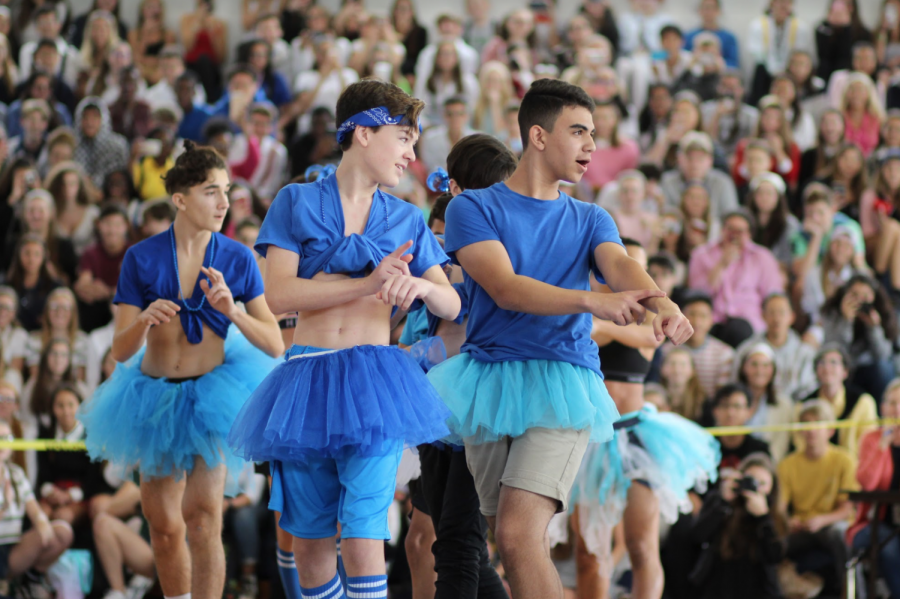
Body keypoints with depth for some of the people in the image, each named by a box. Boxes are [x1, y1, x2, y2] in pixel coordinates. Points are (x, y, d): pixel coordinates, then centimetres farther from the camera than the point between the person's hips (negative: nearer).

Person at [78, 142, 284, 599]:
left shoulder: (237, 260, -6)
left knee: (202, 517, -18)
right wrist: (144, 320, -26)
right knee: (163, 527, 10)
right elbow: (121, 351, -5)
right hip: (157, 397, 2)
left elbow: (275, 345, -7)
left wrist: (232, 310, -23)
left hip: (212, 392, -2)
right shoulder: (141, 259, -7)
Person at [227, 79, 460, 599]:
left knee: (363, 538, -13)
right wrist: (369, 284, -14)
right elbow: (279, 294, -7)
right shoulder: (298, 203, 6)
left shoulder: (406, 220, 14)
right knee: (310, 541, 6)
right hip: (307, 378, 0)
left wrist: (421, 284, -14)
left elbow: (451, 306, 9)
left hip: (373, 378, 0)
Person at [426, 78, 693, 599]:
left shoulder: (590, 221, 14)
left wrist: (664, 305, -32)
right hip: (491, 378, 1)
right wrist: (591, 301, -28)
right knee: (512, 544, 7)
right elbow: (505, 287, -13)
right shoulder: (474, 208, 3)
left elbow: (624, 268, -7)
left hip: (561, 381, -1)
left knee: (519, 535, -18)